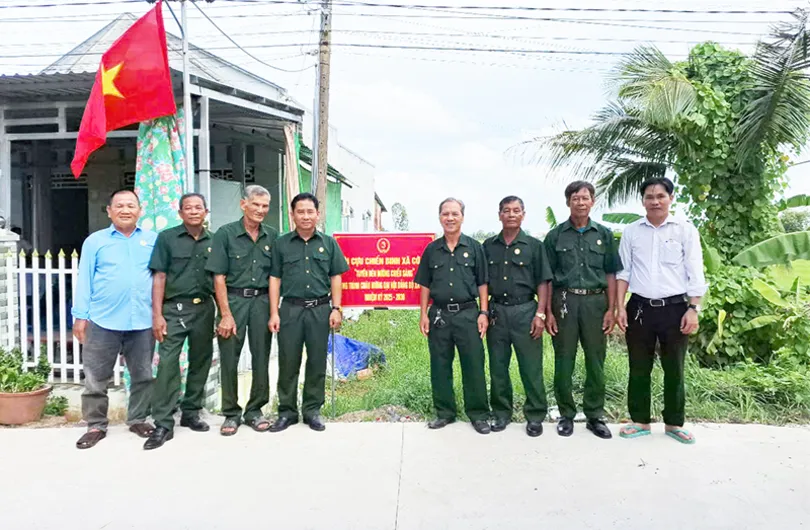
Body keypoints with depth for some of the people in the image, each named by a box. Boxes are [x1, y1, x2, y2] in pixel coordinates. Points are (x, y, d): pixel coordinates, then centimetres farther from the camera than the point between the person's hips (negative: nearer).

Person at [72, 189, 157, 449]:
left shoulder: (153, 240, 7)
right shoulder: (95, 241, 4)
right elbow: (84, 280, 3)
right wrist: (80, 316, -3)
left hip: (142, 321, 1)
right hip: (103, 321, -1)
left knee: (143, 375, 11)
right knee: (96, 377, 6)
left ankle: (138, 419, 26)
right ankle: (96, 425, 19)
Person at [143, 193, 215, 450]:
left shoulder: (213, 241, 9)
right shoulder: (167, 238, 1)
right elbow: (159, 277, -3)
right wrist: (157, 315, -10)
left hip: (204, 309, 3)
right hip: (174, 308, -3)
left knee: (200, 363, 10)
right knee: (167, 364, -7)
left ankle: (191, 413, 24)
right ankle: (163, 424, -2)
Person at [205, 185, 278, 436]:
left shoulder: (272, 236, 7)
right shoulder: (226, 233, -2)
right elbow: (219, 277, -5)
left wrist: (274, 308, 2)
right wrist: (226, 314, -11)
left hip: (262, 301, 3)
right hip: (233, 299, -2)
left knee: (261, 357, 7)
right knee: (229, 358, 2)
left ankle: (255, 410, 21)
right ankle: (231, 413, 17)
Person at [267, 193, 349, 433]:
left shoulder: (328, 243, 7)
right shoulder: (282, 244, 6)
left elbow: (335, 278, 8)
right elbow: (275, 279, 5)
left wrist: (336, 309, 0)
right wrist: (274, 313, -1)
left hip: (320, 309, 1)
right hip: (290, 309, 0)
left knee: (317, 363, 6)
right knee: (288, 362, 4)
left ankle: (312, 410, 19)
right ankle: (287, 411, 16)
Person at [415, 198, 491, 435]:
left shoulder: (474, 247, 4)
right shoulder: (432, 250, 8)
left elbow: (482, 283, 4)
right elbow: (425, 285, 11)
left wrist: (483, 313, -4)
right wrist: (423, 314, 4)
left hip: (468, 313, -2)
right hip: (438, 315, 2)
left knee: (474, 365, 1)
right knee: (440, 366, 8)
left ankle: (479, 414, 14)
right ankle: (444, 412, 21)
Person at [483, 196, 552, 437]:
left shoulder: (534, 245, 1)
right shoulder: (489, 246, 8)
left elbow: (542, 282, 0)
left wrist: (540, 314, -8)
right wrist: (483, 311, 3)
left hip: (525, 311, -2)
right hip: (496, 311, 3)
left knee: (531, 367, 1)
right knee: (498, 366, 10)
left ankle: (535, 415, 14)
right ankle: (501, 412, 23)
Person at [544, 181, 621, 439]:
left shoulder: (604, 234, 7)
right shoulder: (555, 235, 4)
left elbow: (611, 274, 7)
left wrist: (611, 309, 0)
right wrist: (548, 312, -2)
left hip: (595, 301, 1)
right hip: (564, 301, -1)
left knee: (596, 363, 7)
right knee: (563, 362, 5)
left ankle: (595, 416, 20)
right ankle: (566, 414, 19)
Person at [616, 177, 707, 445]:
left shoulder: (686, 230, 0)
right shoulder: (631, 232, 5)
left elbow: (695, 273, -1)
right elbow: (623, 271, 6)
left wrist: (693, 309, -8)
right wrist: (620, 306, -1)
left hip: (675, 307, -1)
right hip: (640, 307, 2)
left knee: (674, 370, 9)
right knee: (638, 369, 8)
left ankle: (674, 423, 24)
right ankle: (640, 421, 22)